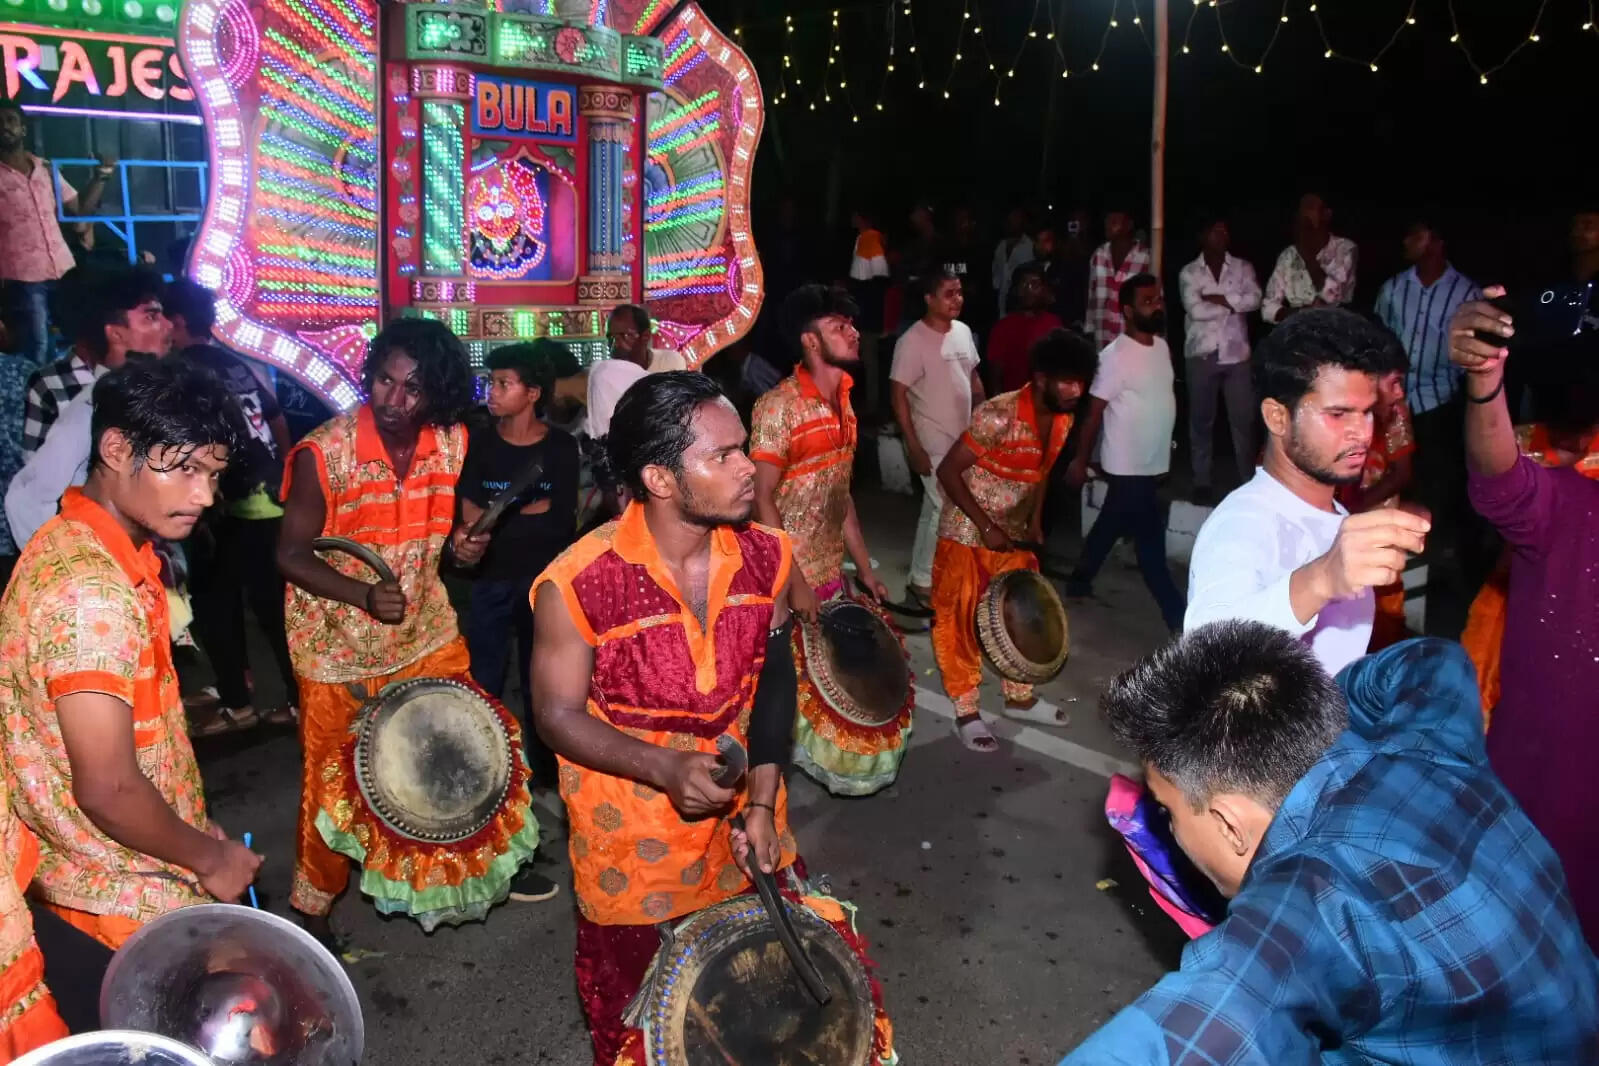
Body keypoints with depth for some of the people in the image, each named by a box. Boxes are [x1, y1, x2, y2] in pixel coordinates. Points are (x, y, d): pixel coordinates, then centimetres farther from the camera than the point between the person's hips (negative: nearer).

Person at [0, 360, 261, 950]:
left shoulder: (118, 549, 2)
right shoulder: (92, 591, -29)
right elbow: (107, 790, -28)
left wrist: (193, 825, 15)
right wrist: (209, 857, -13)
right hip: (126, 890, -9)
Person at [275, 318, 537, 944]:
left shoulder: (451, 443, -7)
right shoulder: (322, 453, -20)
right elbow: (291, 554, -13)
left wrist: (464, 547, -12)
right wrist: (363, 595, -28)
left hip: (426, 632, 4)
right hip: (339, 646, -4)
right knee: (334, 780, 9)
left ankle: (452, 871, 40)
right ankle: (314, 904, 34)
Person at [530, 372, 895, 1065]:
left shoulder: (766, 556, -11)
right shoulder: (577, 585, -25)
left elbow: (773, 682, -1)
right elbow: (557, 715, -15)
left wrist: (763, 801, -8)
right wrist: (666, 767, -29)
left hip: (741, 816, 4)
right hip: (631, 844, -3)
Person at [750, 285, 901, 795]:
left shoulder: (842, 403, 7)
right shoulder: (778, 407, -18)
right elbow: (761, 499, -19)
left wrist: (864, 566, 12)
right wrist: (795, 582, -20)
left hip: (831, 573, 7)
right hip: (787, 579, -7)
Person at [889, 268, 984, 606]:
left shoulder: (963, 331, 4)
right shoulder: (913, 341, -17)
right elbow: (898, 394, -16)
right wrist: (914, 447, -19)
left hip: (964, 439, 7)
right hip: (933, 444, -7)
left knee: (935, 511, 16)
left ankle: (925, 577, 29)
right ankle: (922, 582, 10)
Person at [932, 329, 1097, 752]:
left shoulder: (1063, 420, -4)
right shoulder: (998, 415, -27)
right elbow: (948, 471, -23)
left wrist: (1035, 521, 5)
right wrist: (986, 527, -22)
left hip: (1013, 533, 7)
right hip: (967, 532, -7)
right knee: (962, 622, 3)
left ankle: (1020, 699, 33)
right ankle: (966, 713, 15)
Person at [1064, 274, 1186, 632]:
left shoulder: (1161, 346, 7)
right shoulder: (1116, 357, -18)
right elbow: (1094, 412, -13)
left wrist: (1165, 446, 19)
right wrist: (1080, 461, -9)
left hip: (1153, 462, 8)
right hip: (1128, 466, -8)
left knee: (1110, 527, 22)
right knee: (1151, 543, -3)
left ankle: (1080, 579, 40)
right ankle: (1180, 619, 2)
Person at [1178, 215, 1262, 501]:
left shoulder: (1243, 268, 7)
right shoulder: (1189, 272, 2)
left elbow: (1254, 300, -8)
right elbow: (1195, 310, -12)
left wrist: (1218, 298, -11)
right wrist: (1234, 303, -5)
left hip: (1237, 354, 1)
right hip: (1201, 355, -1)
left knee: (1243, 420, 2)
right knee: (1201, 420, 5)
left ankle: (1248, 481, 12)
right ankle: (1202, 482, 13)